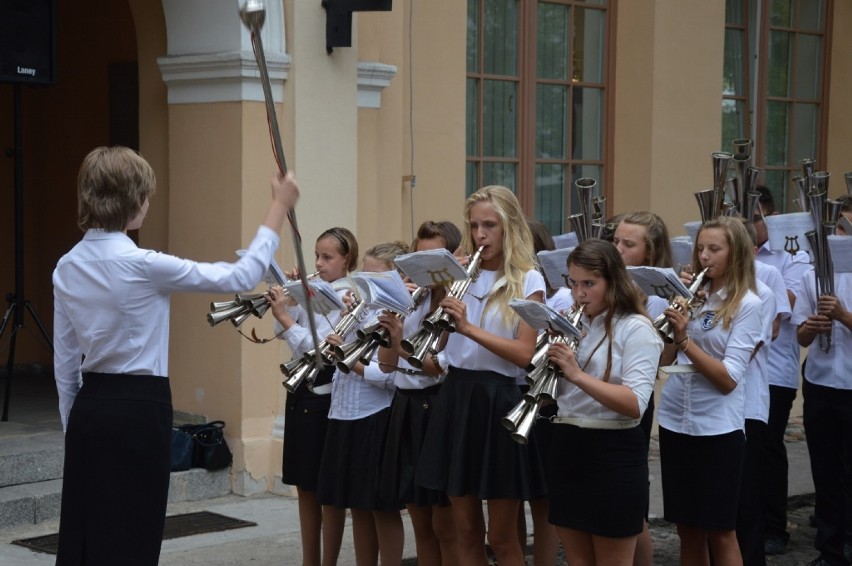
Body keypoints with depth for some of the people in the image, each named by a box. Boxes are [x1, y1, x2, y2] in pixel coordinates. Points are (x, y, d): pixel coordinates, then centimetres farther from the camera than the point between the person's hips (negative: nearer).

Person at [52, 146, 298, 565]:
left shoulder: (67, 268, 3)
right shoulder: (142, 264, -18)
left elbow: (65, 361, 9)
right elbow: (240, 277, -11)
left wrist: (72, 422, 19)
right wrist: (279, 207, -3)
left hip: (90, 409, 7)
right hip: (139, 410, -7)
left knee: (83, 530, 12)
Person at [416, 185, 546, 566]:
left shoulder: (527, 281, -4)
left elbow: (525, 353, -15)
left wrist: (469, 328, -23)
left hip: (499, 402, -5)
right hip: (455, 398, 5)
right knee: (466, 533, 9)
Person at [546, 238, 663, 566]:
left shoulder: (636, 329, -10)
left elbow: (635, 404, -21)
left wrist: (577, 374, -28)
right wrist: (553, 361, -8)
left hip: (613, 453, -7)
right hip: (566, 448, 7)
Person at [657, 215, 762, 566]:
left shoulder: (747, 303, -8)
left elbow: (728, 379, -16)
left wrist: (684, 339, -24)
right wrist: (675, 302, -6)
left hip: (717, 428, -5)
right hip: (673, 421, 5)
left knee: (719, 532, 2)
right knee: (688, 529, 12)